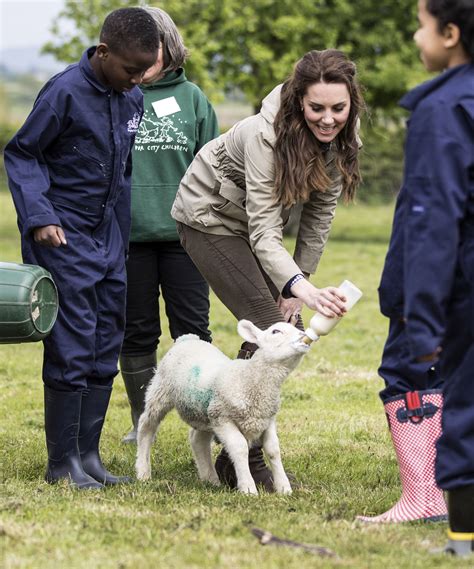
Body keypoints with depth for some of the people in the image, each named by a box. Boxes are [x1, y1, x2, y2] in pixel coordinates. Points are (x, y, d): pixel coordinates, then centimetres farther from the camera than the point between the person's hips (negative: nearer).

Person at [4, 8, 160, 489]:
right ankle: (62, 462, 1)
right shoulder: (65, 92, -15)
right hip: (64, 238, -7)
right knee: (71, 349, -7)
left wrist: (123, 231, 15)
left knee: (105, 350, 8)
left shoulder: (132, 99, 6)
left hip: (108, 238, 7)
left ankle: (88, 454, 15)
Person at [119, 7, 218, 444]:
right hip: (128, 233, 0)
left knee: (193, 329, 2)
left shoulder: (191, 97, 7)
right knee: (137, 333, 7)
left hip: (183, 231, 0)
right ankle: (142, 421, 17)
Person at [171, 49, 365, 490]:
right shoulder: (266, 135, -35)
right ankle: (240, 463, -10)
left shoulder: (340, 136, -15)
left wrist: (298, 285, -7)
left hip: (255, 225, 7)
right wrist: (302, 288, -54)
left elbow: (319, 215, -5)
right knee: (270, 330, -17)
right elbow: (264, 230, -39)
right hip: (209, 218, -7)